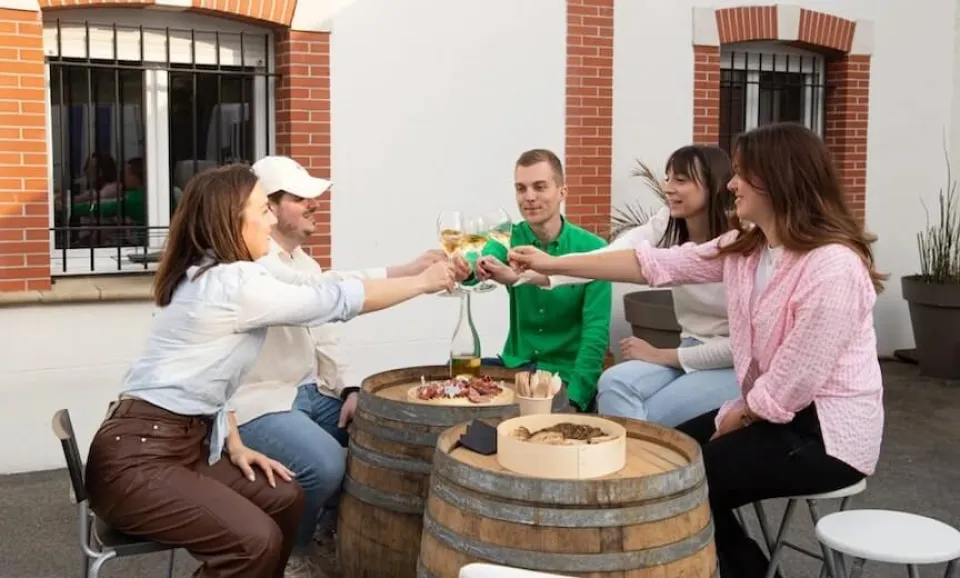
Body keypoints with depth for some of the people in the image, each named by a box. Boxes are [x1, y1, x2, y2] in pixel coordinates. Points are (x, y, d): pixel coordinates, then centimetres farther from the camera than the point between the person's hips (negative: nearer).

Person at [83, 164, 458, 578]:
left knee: (284, 499, 5)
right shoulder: (234, 283, -19)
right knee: (255, 541, -22)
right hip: (135, 456, -10)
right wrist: (423, 282, -3)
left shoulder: (208, 276, 11)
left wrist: (235, 445, 6)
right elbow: (336, 300, -14)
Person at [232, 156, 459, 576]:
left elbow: (322, 334, 13)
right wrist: (405, 272, -40)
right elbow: (323, 290, -37)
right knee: (324, 464, -28)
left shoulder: (302, 261, 12)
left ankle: (337, 522, 23)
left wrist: (350, 389, -4)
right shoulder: (253, 261, -20)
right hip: (257, 401, -9)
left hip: (308, 391, 9)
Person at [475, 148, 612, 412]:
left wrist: (574, 396, -27)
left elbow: (596, 330, -14)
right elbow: (474, 267, -24)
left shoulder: (591, 249, -10)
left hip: (566, 373, -3)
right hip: (515, 366, 3)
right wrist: (472, 266, -49)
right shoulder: (508, 237, -2)